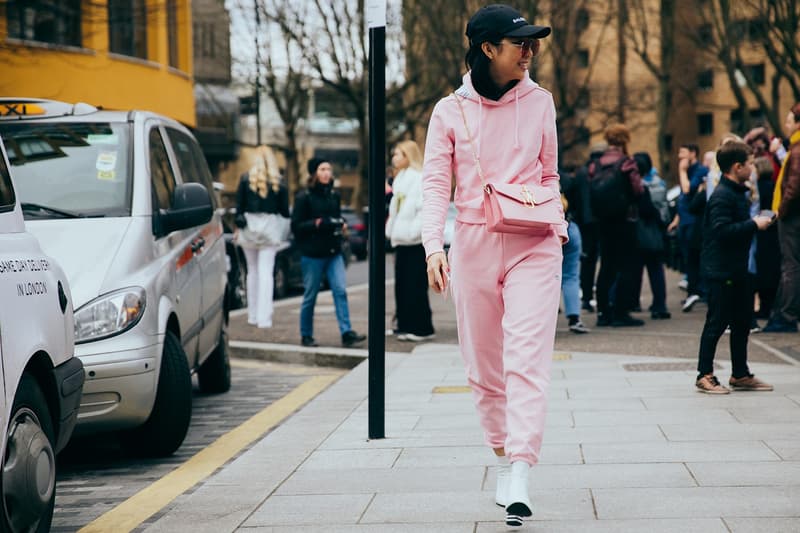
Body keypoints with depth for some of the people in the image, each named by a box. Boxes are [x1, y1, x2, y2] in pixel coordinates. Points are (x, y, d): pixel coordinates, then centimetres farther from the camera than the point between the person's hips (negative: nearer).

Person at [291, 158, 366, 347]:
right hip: (312, 254, -5)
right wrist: (318, 223, -20)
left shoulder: (334, 196, 12)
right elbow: (296, 225, -8)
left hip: (333, 252, 5)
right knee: (310, 296, 4)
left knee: (340, 291, -7)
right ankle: (306, 335, 16)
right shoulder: (304, 197, -6)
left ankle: (346, 332, -10)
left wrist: (340, 224, 3)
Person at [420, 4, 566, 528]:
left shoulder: (539, 102, 7)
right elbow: (436, 185, 0)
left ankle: (520, 479, -19)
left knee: (527, 358, -14)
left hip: (533, 247, 0)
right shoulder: (450, 111, 2)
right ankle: (503, 459, 25)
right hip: (474, 245, 1)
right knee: (484, 366, 7)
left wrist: (557, 221, 2)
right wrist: (434, 246, -13)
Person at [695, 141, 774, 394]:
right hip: (721, 271, -10)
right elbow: (723, 230, -27)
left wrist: (755, 223, 9)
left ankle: (741, 375, 23)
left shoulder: (737, 192, 14)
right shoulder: (722, 196, -17)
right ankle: (705, 375, 5)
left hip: (738, 270, 10)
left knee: (743, 322, 14)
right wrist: (754, 225, -21)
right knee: (716, 323, -3)